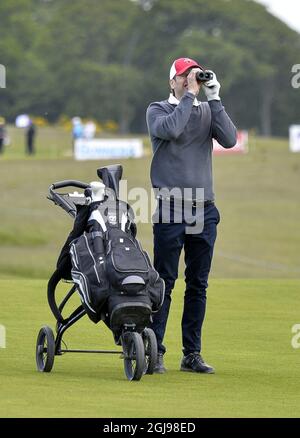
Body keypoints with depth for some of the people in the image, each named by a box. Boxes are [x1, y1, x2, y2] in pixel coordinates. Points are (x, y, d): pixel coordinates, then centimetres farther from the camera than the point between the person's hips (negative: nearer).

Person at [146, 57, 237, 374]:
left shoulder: (207, 111, 13)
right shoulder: (158, 110, 4)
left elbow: (229, 140, -3)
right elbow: (170, 129, -19)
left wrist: (214, 99, -6)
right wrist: (191, 95, -12)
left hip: (204, 209, 4)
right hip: (171, 208, -4)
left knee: (198, 285, 6)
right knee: (164, 282, -6)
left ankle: (192, 354, 11)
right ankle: (154, 352, -4)